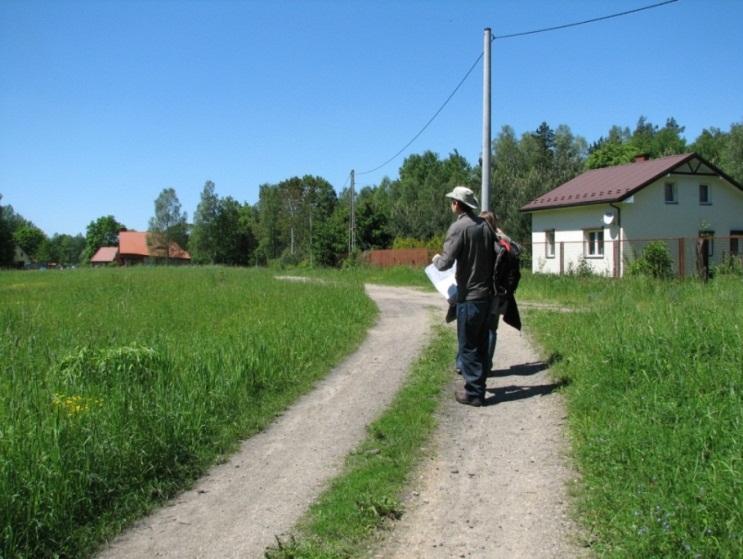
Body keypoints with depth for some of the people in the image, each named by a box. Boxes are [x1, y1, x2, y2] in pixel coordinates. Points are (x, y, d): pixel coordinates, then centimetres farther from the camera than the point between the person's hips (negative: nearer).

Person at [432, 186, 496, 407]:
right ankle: (479, 386, 25)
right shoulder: (485, 225, 7)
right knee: (481, 343, 16)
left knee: (468, 345, 1)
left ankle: (474, 393, 6)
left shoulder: (459, 227, -14)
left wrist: (436, 259, 4)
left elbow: (446, 263, -18)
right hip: (486, 293, 7)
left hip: (469, 296, -7)